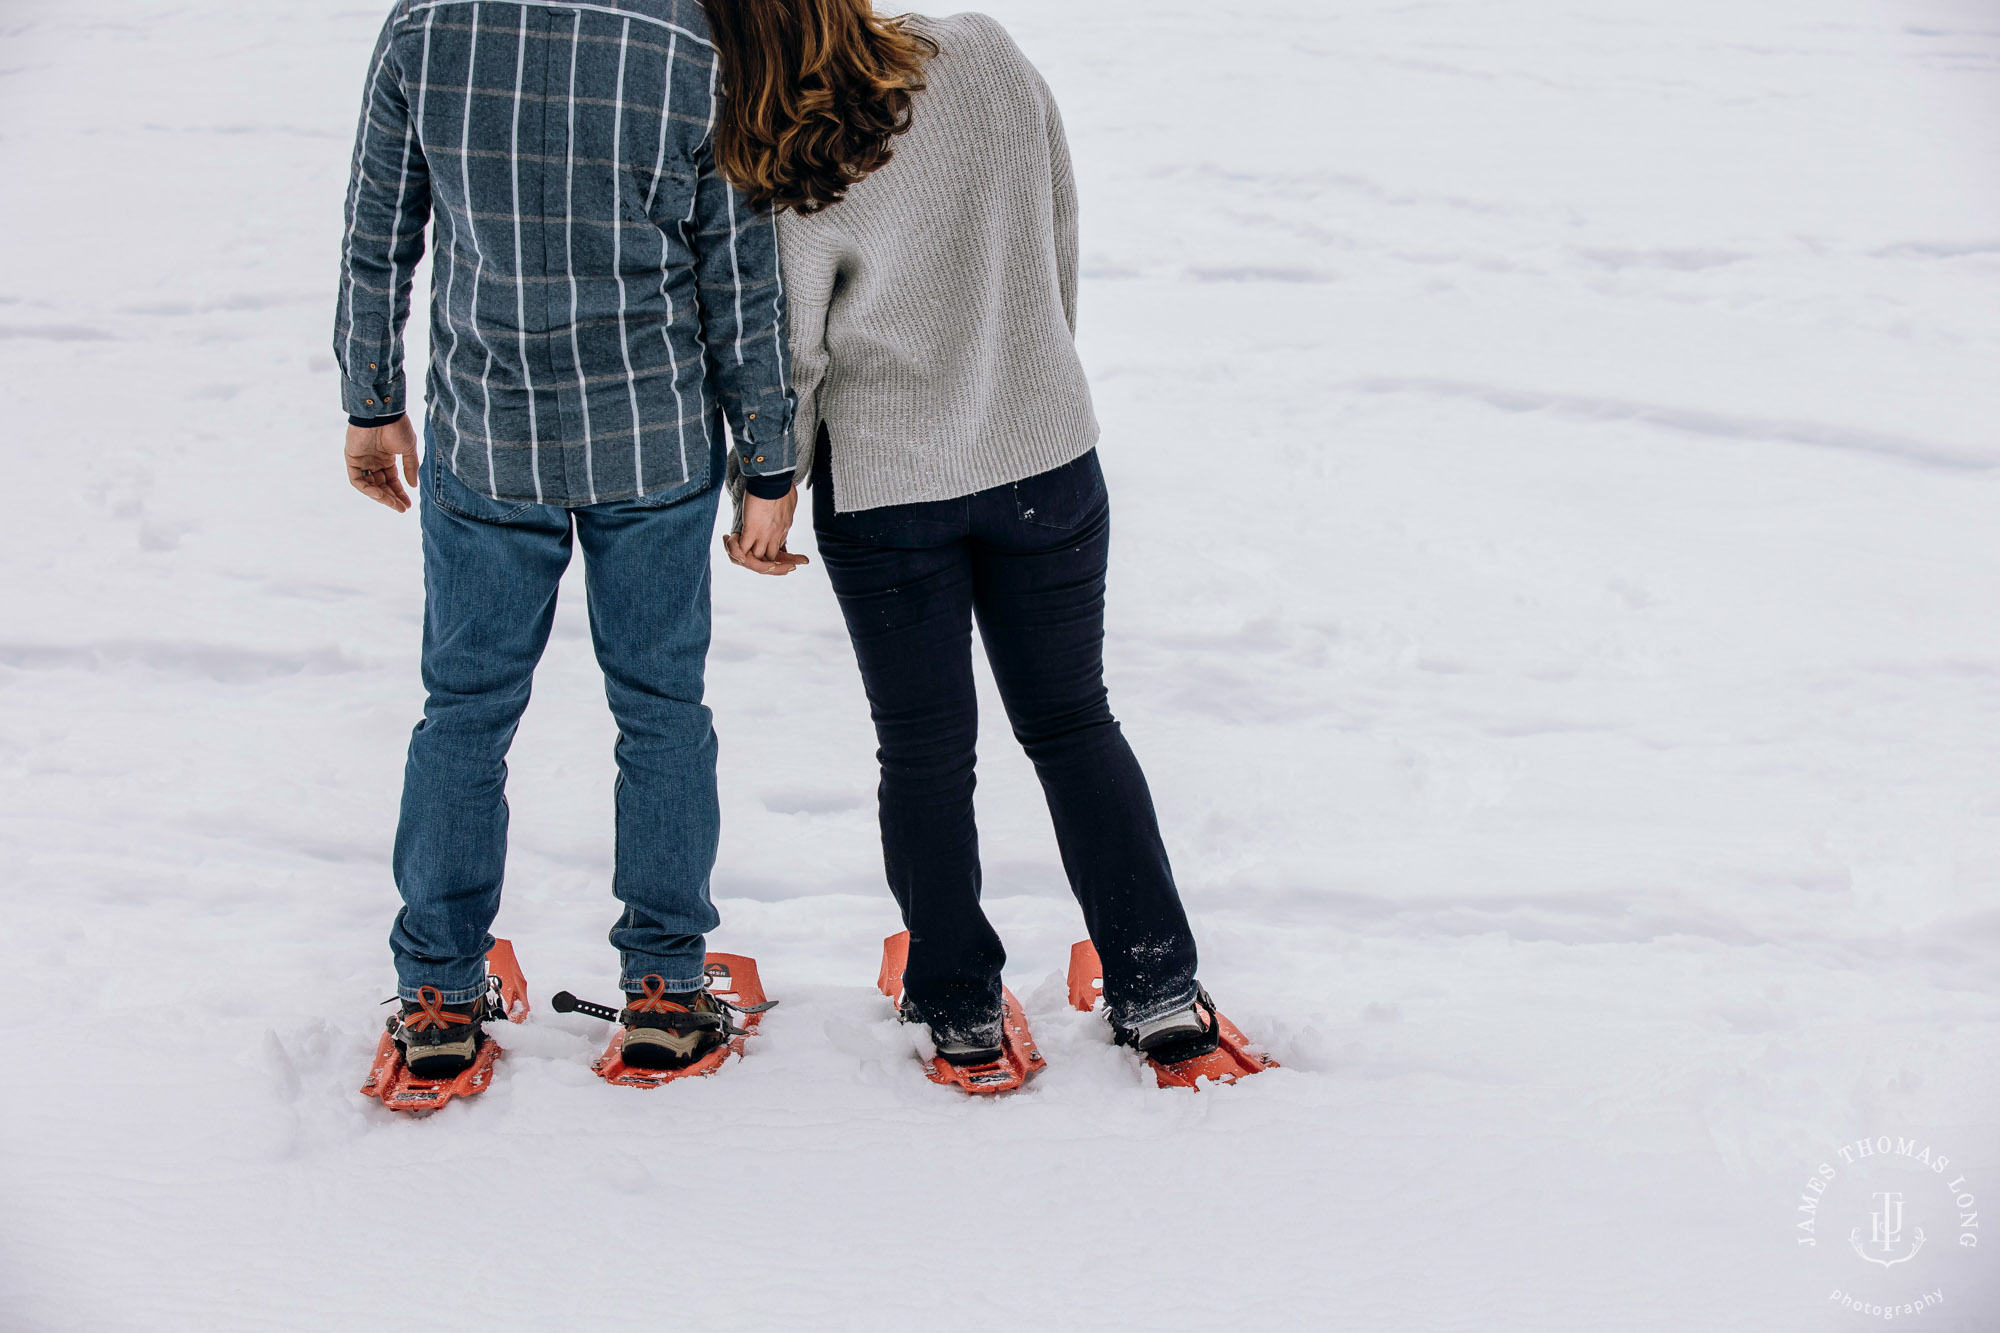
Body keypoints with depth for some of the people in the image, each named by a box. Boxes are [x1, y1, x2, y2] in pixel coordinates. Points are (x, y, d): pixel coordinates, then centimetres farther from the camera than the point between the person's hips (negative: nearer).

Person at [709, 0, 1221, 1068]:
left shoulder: (796, 188, -22)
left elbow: (789, 363, -11)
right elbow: (1060, 240, 0)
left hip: (883, 491, -3)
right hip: (1047, 459, 3)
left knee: (924, 751, 13)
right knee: (1073, 721, 16)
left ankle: (959, 1006, 23)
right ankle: (1158, 988, 19)